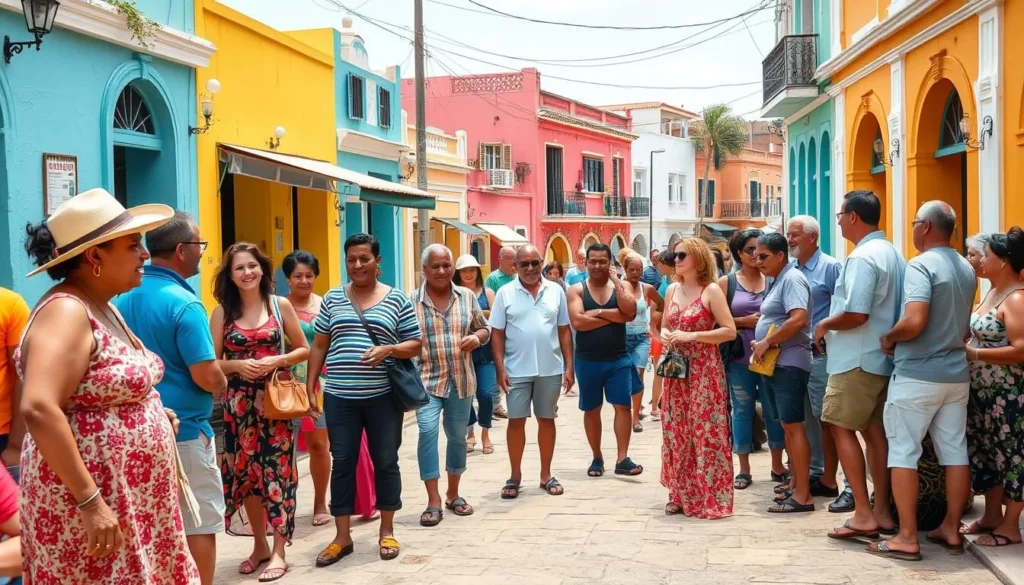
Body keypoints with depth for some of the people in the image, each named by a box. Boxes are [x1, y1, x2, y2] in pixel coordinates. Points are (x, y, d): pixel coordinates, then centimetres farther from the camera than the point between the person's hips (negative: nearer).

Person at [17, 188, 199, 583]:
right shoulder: (67, 311, -18)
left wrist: (153, 412, 8)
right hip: (88, 501, -9)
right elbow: (39, 409, -30)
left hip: (126, 497, 9)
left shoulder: (102, 308, 11)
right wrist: (90, 502, -29)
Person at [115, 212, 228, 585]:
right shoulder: (183, 303, -18)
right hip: (183, 430, -7)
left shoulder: (123, 297, 5)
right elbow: (207, 377, -22)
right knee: (199, 523, 3)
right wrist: (221, 385, -1)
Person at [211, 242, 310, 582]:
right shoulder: (222, 313, 3)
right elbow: (211, 363, 3)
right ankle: (259, 545, 23)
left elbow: (304, 350, 5)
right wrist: (237, 365, -16)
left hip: (276, 400, -1)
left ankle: (278, 552, 7)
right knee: (245, 473, 7)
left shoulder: (280, 305, 2)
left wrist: (277, 361, -11)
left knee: (276, 471, -1)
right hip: (238, 404, 2)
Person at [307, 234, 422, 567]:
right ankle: (342, 537, 15)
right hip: (340, 397, 2)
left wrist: (388, 350, -17)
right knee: (342, 463, 6)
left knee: (385, 461, 7)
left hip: (383, 396, -1)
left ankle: (387, 531, 21)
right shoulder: (332, 299, 8)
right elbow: (319, 346, 11)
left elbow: (416, 345, 2)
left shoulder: (396, 300, 1)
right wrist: (310, 386, 6)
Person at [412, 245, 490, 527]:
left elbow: (485, 328, 11)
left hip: (461, 381, 3)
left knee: (458, 437, 12)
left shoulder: (467, 296, 3)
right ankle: (433, 501, -9)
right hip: (426, 380, -3)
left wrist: (477, 338, -11)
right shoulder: (412, 301, -5)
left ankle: (453, 495, 29)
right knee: (427, 432, -18)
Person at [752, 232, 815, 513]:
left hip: (788, 363, -10)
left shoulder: (792, 279, -13)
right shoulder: (777, 281, 17)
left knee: (794, 426, -10)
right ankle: (795, 482, 22)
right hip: (773, 363, 10)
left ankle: (803, 495, -8)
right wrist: (761, 342, 11)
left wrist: (767, 342, -18)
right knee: (786, 426, 14)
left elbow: (799, 319, -25)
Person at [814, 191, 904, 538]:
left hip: (857, 359, -9)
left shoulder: (862, 257, -17)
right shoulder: (893, 254, 13)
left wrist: (825, 325, -8)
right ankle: (881, 512, 16)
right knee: (874, 431, 11)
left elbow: (856, 314, -26)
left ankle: (863, 514, -4)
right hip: (882, 357, 9)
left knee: (841, 428, -3)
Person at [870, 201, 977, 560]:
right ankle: (952, 529, 21)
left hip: (917, 375, -8)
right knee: (955, 450, 12)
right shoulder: (967, 270, 11)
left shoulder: (921, 265, -15)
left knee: (903, 452, -2)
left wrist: (888, 338, -9)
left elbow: (913, 322, -26)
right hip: (956, 373, 8)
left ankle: (907, 539, 0)